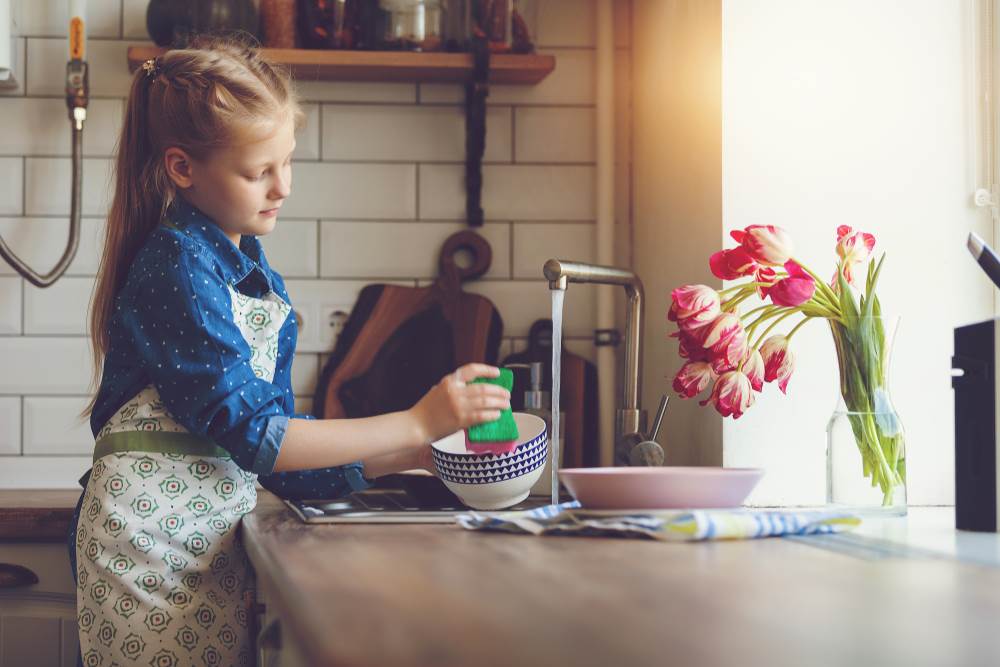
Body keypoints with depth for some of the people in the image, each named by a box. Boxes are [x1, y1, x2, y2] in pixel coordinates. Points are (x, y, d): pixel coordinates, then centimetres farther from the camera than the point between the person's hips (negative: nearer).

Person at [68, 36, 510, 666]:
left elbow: (277, 449, 11)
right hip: (152, 536, -8)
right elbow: (255, 436, -17)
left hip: (220, 531, 8)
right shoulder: (178, 265, -13)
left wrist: (410, 455, 1)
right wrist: (416, 424, -16)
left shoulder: (253, 271, 13)